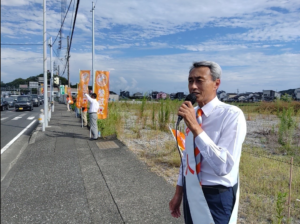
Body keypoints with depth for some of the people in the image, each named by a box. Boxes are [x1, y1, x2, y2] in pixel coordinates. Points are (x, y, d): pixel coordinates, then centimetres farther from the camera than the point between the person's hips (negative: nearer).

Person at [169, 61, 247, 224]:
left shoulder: (232, 115, -19)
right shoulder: (191, 114, 1)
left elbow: (223, 166, -28)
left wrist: (195, 127, -31)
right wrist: (178, 193, 13)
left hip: (216, 197, -6)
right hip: (190, 193, 6)